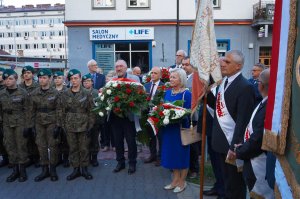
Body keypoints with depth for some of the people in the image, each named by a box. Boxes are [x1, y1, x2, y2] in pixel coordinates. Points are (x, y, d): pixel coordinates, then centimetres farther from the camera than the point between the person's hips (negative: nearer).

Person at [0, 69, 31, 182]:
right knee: (10, 146, 8)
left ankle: (22, 169, 14)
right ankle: (15, 170, 20)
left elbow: (27, 110, -6)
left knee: (21, 146, 1)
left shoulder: (22, 93, -6)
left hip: (20, 123, -4)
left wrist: (27, 126, -10)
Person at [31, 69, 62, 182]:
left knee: (53, 146, 2)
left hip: (51, 122, -3)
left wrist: (58, 126, -11)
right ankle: (45, 170, 19)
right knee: (41, 146, 6)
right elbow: (32, 110, 7)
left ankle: (53, 169, 16)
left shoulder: (55, 93, -6)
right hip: (39, 123, 3)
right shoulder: (34, 94, 4)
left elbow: (59, 110, -6)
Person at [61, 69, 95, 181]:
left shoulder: (87, 94, -2)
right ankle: (76, 169, 22)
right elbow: (63, 111, 7)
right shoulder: (65, 95, 5)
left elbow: (91, 111, -2)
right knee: (73, 149, 9)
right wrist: (63, 125, 2)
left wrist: (90, 126, -7)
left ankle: (84, 169, 20)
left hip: (83, 126, -2)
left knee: (84, 149, 5)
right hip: (70, 127, 2)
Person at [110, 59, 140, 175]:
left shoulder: (134, 78, 0)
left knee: (131, 140, 6)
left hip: (128, 114, -3)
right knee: (118, 140, 13)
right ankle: (120, 162, 28)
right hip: (115, 114, 4)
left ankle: (132, 163, 22)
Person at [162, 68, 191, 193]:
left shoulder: (186, 94, -13)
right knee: (172, 153, 13)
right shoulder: (168, 92, 8)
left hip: (181, 128, -6)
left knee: (182, 153, 6)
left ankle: (182, 181, 22)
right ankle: (175, 179, 28)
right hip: (168, 128, 7)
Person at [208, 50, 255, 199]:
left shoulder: (245, 87, -19)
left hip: (233, 143, -7)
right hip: (222, 141, 7)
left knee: (235, 184, 12)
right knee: (226, 179, 25)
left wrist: (234, 147, -21)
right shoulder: (223, 81, 6)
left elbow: (243, 121, -21)